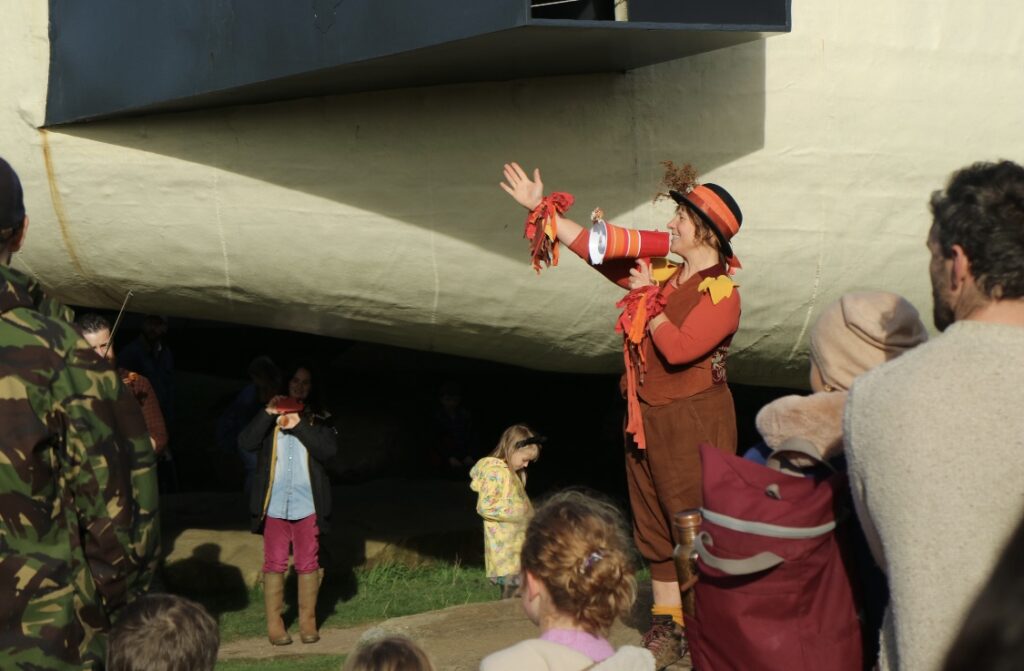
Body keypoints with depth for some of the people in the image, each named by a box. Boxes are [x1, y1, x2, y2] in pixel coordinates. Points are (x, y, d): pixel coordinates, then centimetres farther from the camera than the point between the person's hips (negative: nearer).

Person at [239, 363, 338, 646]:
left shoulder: (319, 419, 9)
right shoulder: (269, 416, 9)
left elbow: (329, 450, -8)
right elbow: (245, 443, -6)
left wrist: (300, 427, -14)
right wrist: (268, 414, -14)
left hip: (307, 502, 0)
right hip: (274, 502, 0)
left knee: (308, 563, 3)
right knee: (274, 563, 1)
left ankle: (308, 621, 10)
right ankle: (274, 623, 5)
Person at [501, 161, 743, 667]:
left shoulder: (721, 293, -13)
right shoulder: (662, 274, 10)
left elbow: (679, 348, -26)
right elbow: (598, 250, 15)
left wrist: (649, 297, -13)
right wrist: (542, 209, 13)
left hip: (693, 423, -8)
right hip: (647, 418, 8)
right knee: (655, 526, 12)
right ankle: (666, 628, 20)